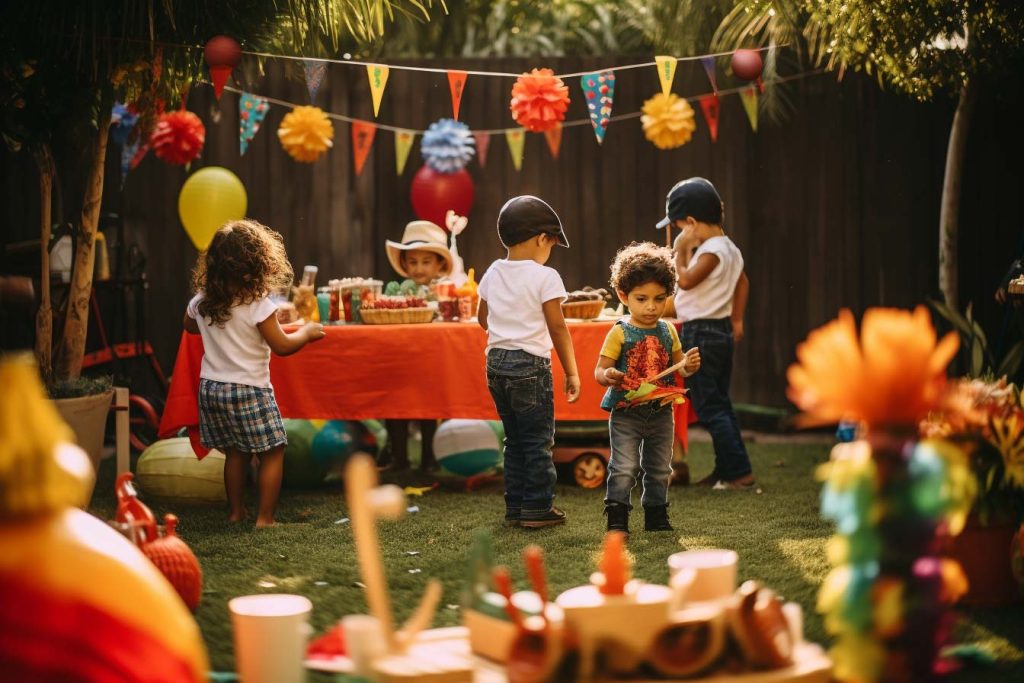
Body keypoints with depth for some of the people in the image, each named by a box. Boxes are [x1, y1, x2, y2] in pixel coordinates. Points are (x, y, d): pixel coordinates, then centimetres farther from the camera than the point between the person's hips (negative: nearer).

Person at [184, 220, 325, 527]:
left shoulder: (201, 302, 1)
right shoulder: (258, 305, -18)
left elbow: (189, 326, 23)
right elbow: (281, 346, -15)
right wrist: (306, 332, 2)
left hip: (211, 387, 7)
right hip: (248, 390, -6)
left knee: (235, 453, 19)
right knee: (272, 452, 4)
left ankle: (236, 511, 25)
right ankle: (265, 518, 2)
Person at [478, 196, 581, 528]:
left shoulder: (493, 274, 7)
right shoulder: (545, 277, -12)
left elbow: (483, 318, 19)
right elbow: (558, 329, -12)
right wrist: (571, 372, -7)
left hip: (496, 362, 7)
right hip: (530, 365, -7)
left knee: (514, 438, 15)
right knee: (539, 439, 3)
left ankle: (515, 507, 18)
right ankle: (537, 508, 4)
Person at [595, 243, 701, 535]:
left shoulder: (668, 331, 4)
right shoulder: (619, 333, -10)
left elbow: (678, 367, 15)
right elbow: (600, 370, -10)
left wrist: (689, 365, -8)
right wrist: (607, 376, -32)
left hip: (660, 411, 5)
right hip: (626, 413, -5)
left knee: (659, 469, 14)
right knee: (624, 468, -7)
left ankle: (656, 516, 26)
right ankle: (617, 519, 2)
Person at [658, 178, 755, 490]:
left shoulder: (711, 250, -20)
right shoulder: (730, 249, 11)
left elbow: (686, 280, -30)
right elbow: (743, 283, 23)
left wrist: (680, 250, -16)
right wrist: (737, 320, 28)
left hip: (701, 333, -10)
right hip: (722, 331, 10)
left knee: (709, 408, -5)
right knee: (720, 403, 15)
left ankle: (740, 472, -7)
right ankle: (725, 470, 20)